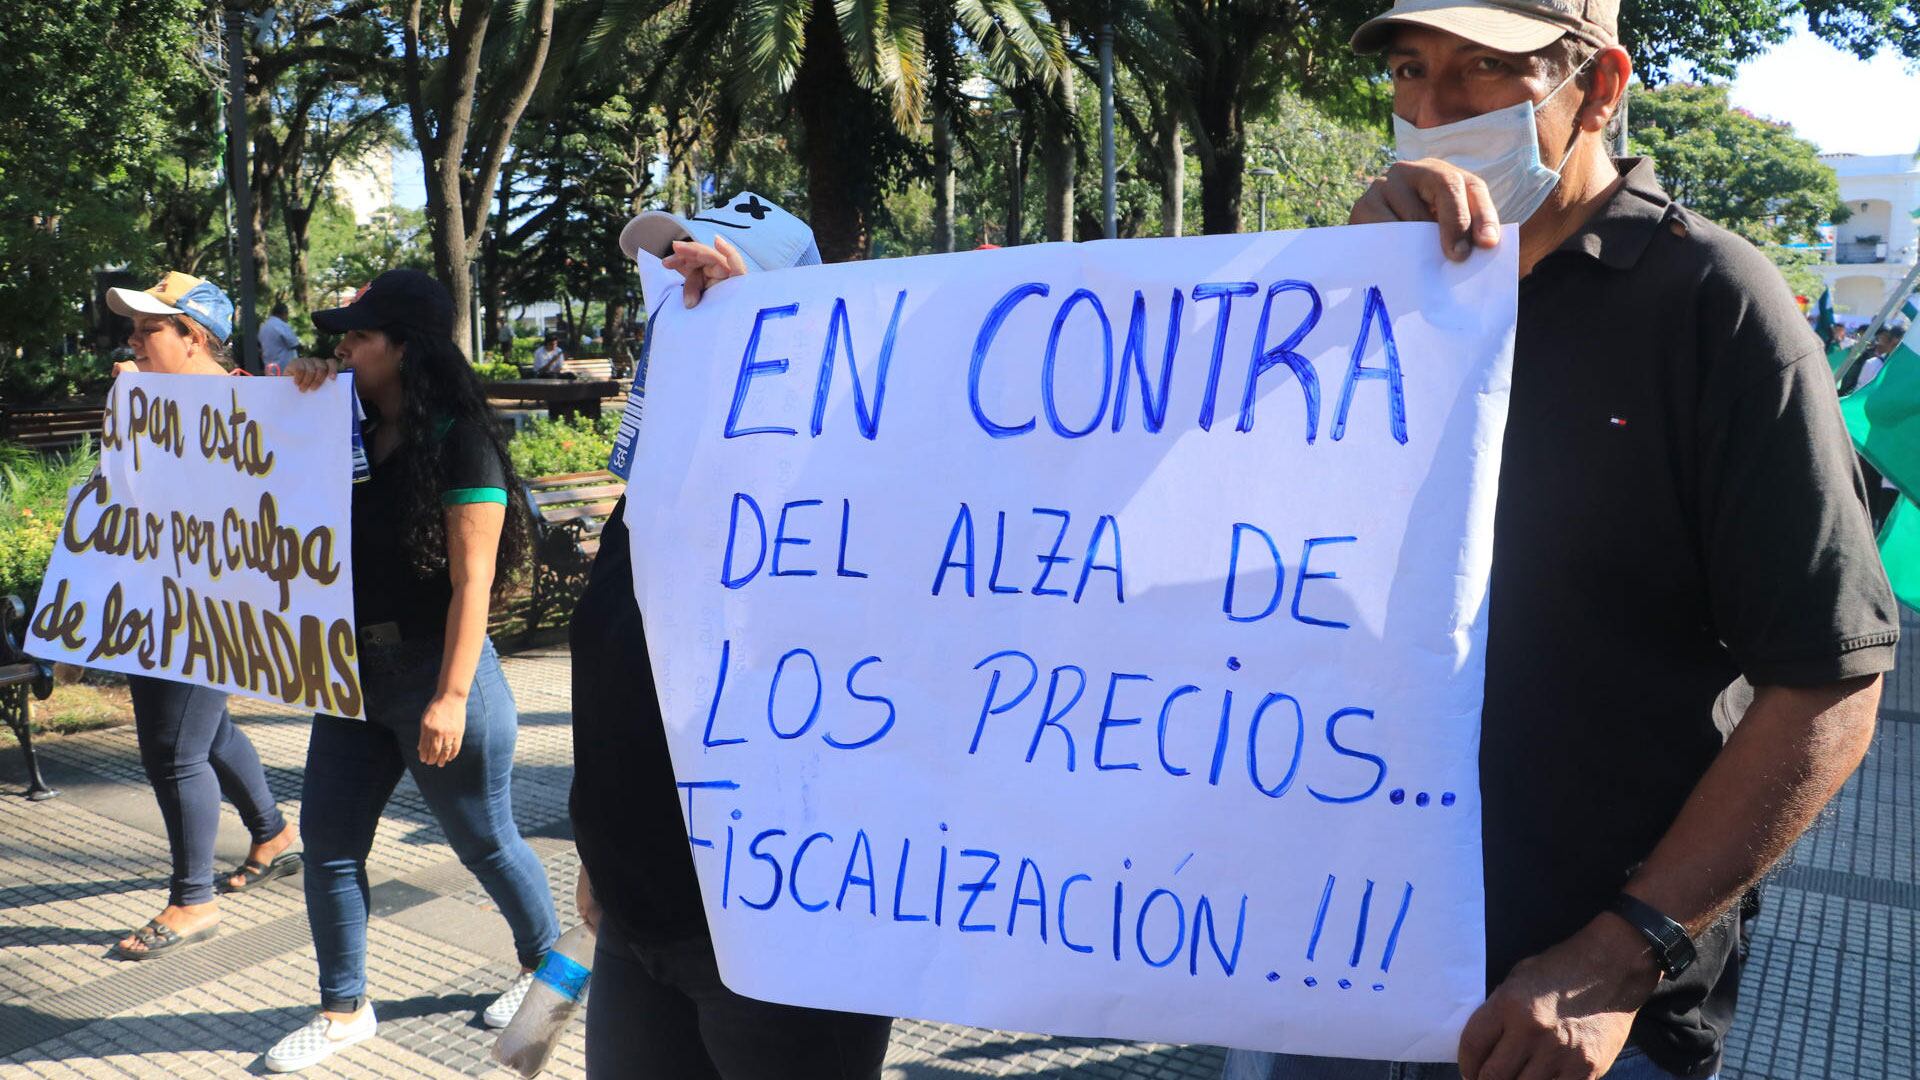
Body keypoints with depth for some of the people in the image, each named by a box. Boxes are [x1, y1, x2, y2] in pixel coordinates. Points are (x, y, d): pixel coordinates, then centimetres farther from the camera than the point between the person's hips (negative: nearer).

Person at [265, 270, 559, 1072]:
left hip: (433, 667, -7)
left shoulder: (459, 443, -14)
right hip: (356, 670, 8)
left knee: (483, 839, 7)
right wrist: (298, 402, -2)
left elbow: (472, 579, -18)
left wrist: (452, 695, -23)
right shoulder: (353, 435, 8)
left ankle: (545, 963, 31)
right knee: (328, 839, 9)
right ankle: (344, 1010, 24)